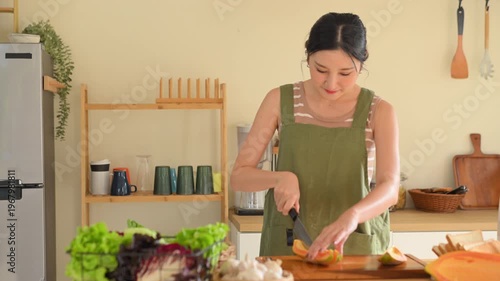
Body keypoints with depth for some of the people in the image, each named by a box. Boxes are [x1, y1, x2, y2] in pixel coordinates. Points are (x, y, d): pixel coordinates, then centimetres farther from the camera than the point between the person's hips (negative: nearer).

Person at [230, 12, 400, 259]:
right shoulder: (280, 100, -2)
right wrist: (280, 177, -20)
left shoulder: (378, 112, -4)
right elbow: (238, 176, -1)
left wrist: (351, 216, -35)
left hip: (355, 246, -2)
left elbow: (390, 188, -17)